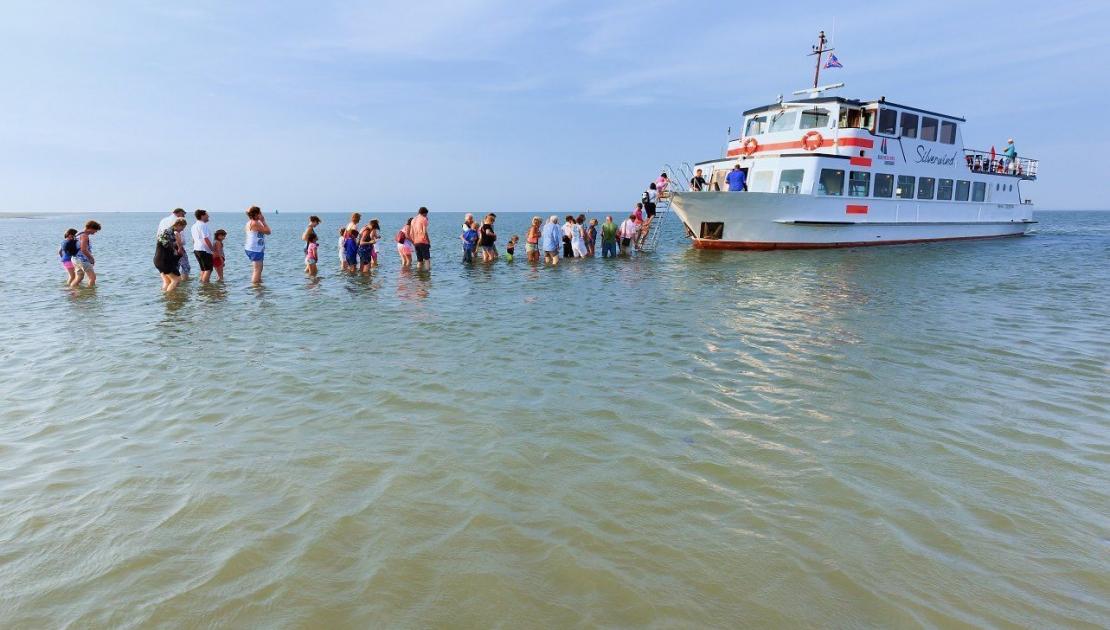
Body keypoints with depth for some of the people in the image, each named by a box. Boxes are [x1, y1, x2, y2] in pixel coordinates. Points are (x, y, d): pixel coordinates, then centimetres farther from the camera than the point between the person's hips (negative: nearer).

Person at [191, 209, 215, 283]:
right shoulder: (203, 225, -14)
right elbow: (206, 239, -18)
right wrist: (212, 249, -11)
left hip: (196, 249, 10)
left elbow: (193, 240, 20)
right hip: (204, 250, -10)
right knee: (208, 269, -5)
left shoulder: (194, 226, 16)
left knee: (203, 269, 16)